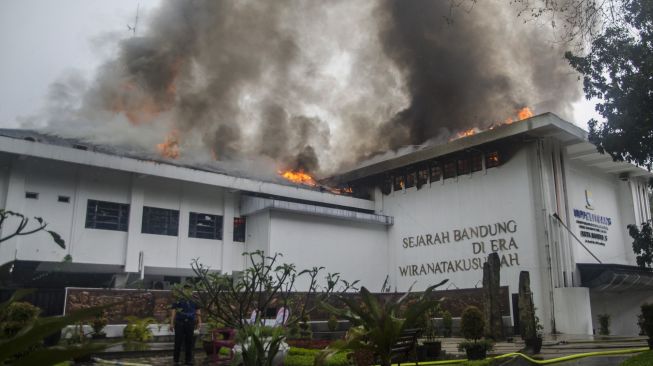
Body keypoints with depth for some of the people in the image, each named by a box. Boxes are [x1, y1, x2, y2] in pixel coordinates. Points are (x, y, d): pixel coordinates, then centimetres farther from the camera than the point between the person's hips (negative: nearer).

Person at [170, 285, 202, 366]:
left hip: (190, 323, 3)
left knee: (189, 342, 6)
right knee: (178, 342, -1)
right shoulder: (178, 299, 1)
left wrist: (199, 322, 5)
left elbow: (198, 311, 12)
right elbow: (173, 311, 0)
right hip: (179, 323, -2)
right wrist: (172, 323, -5)